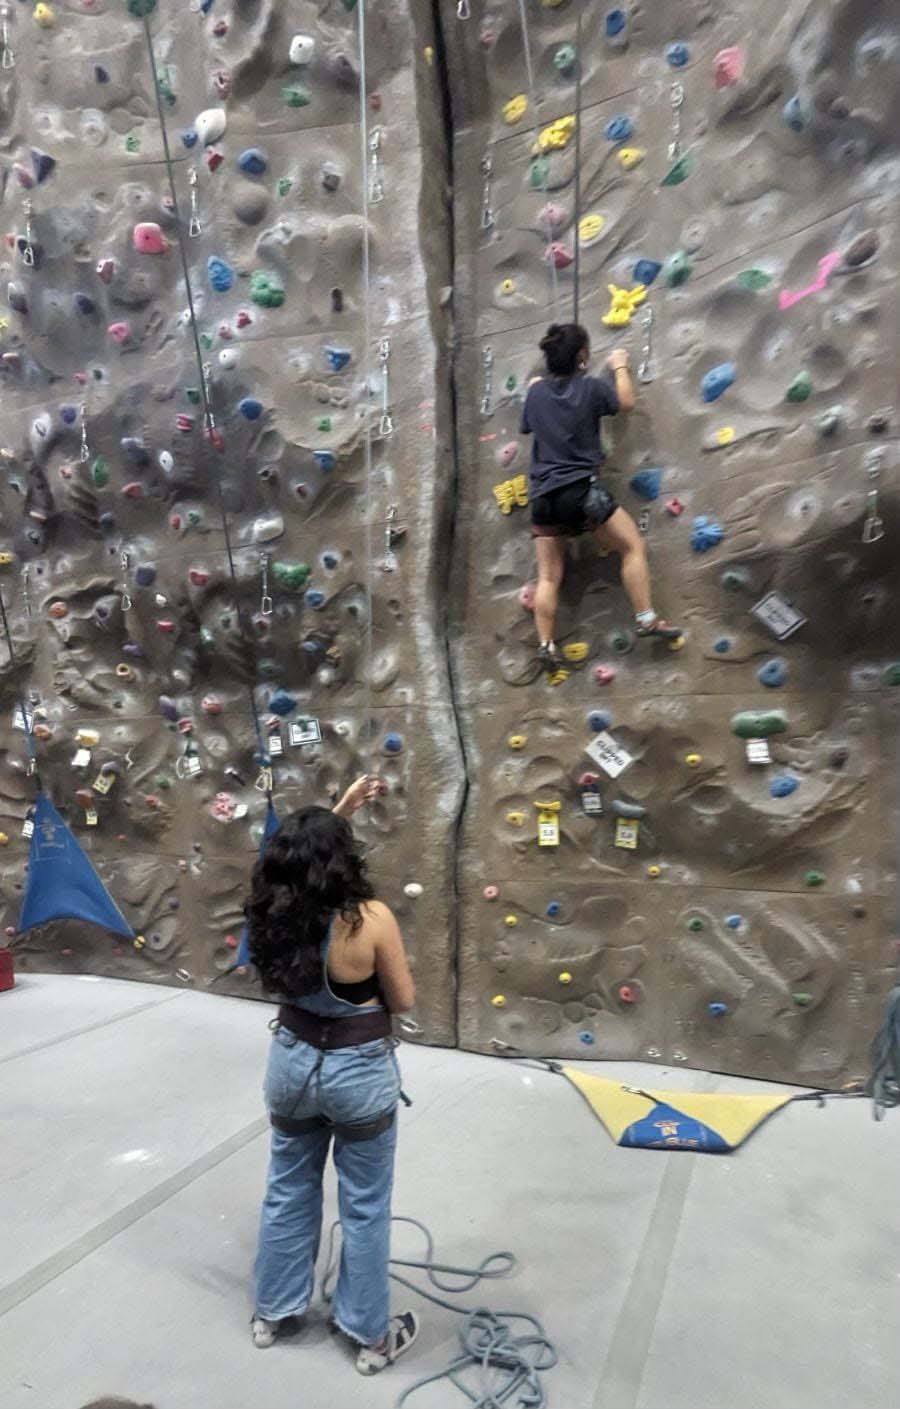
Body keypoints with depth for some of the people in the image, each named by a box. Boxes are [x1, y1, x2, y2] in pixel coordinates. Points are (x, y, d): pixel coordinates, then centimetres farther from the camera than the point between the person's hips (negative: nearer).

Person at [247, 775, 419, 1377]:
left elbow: (302, 857, 10)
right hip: (359, 1073, -4)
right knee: (364, 1207, 16)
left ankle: (273, 1311, 45)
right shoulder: (370, 917, -26)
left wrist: (339, 810, 11)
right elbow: (403, 1001, -14)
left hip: (291, 1062, 4)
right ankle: (372, 1334, 36)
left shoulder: (274, 912, -12)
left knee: (287, 1191, 25)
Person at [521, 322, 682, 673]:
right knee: (633, 545, 8)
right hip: (581, 490, -4)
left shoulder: (536, 391, 8)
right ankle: (646, 619, 5)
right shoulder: (590, 387, -2)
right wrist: (620, 367, 28)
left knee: (548, 577, 6)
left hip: (543, 496, 5)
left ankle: (546, 646, 5)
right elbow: (626, 402, 13)